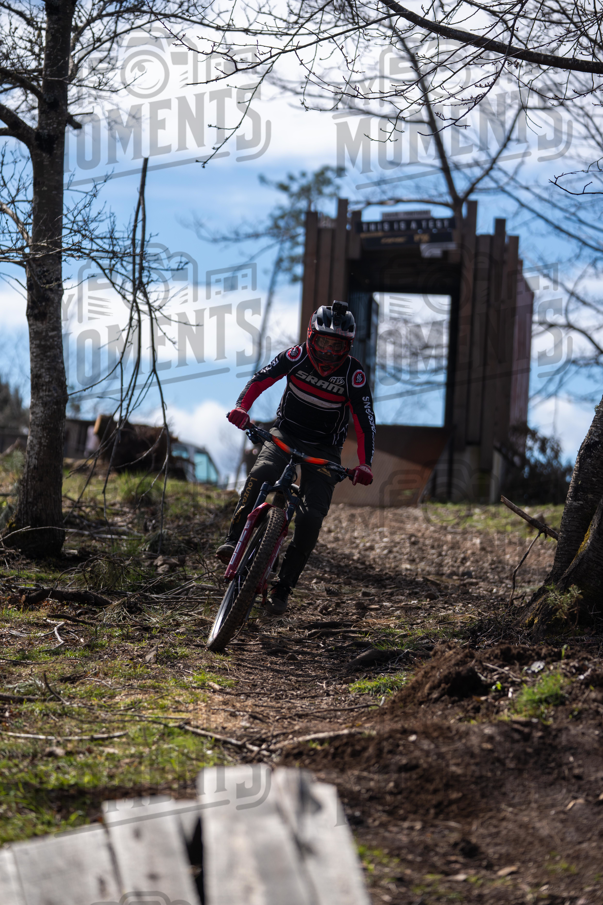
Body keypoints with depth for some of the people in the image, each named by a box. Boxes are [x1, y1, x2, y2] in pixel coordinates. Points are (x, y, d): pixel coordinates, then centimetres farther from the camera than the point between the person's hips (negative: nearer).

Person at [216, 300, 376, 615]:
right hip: (286, 434, 1)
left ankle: (282, 587, -10)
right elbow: (261, 379, -17)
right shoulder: (297, 356, -13)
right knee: (260, 476, -33)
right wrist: (241, 408, -35)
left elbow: (365, 421, -18)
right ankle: (234, 542, -35)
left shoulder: (353, 374, -17)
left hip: (324, 449, -1)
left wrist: (364, 465, -30)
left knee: (311, 517, -16)